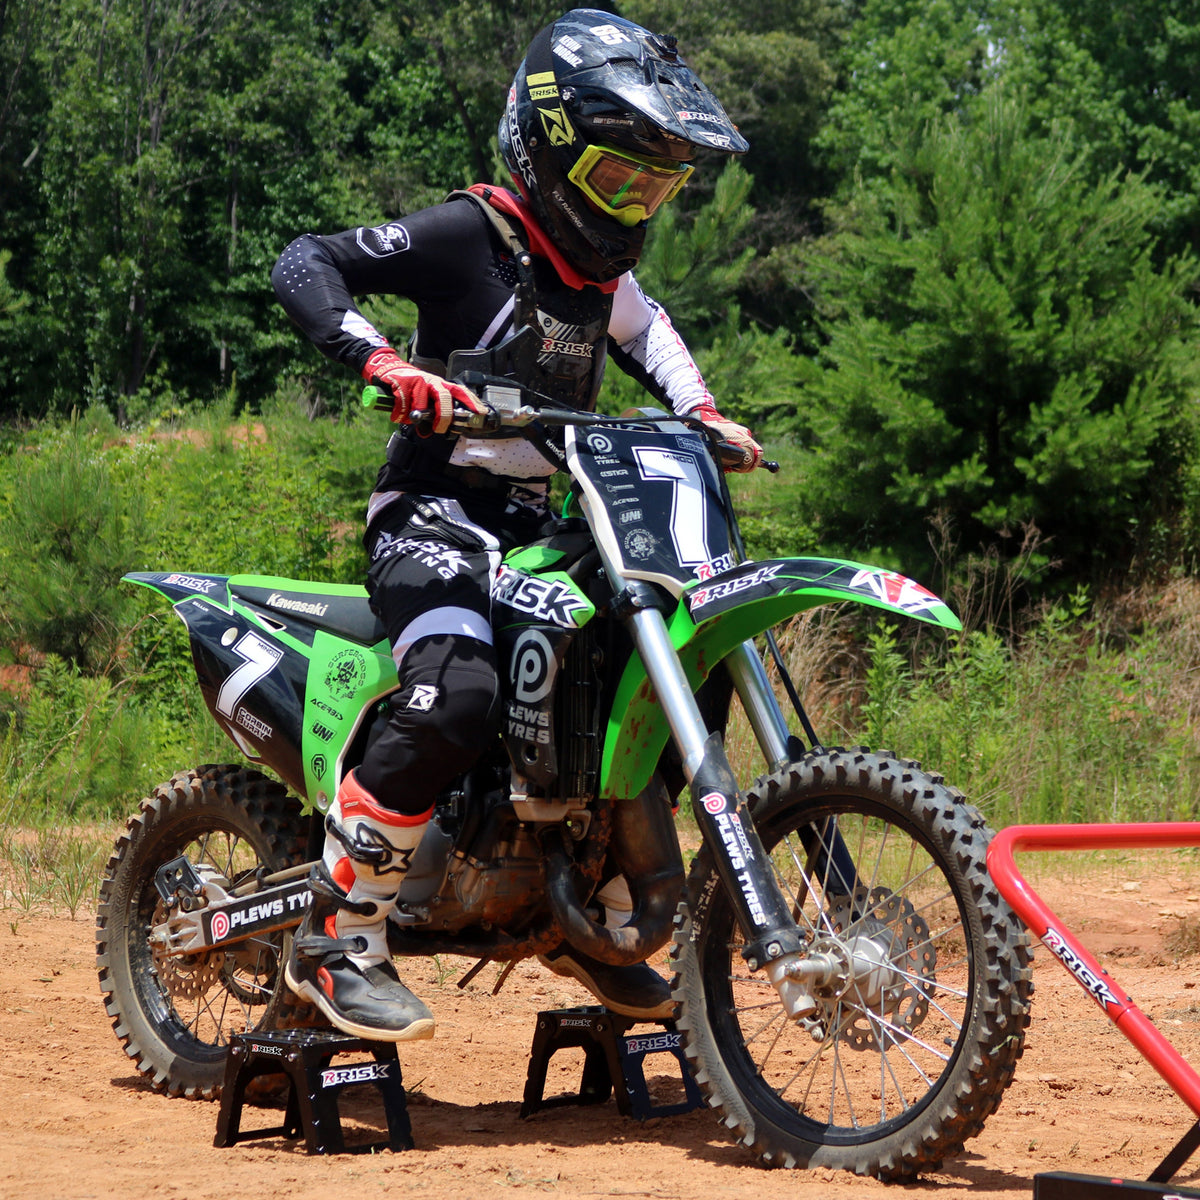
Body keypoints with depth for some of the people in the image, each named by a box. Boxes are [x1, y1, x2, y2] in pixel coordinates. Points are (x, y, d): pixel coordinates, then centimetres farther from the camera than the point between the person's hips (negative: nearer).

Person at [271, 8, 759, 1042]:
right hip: (438, 508, -9)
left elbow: (645, 331, 35)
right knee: (456, 695, -34)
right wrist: (383, 361, -32)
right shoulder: (472, 236, -10)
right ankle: (339, 936, -24)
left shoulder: (605, 272, 13)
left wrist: (703, 415, 17)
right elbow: (303, 265, -16)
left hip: (538, 522, 9)